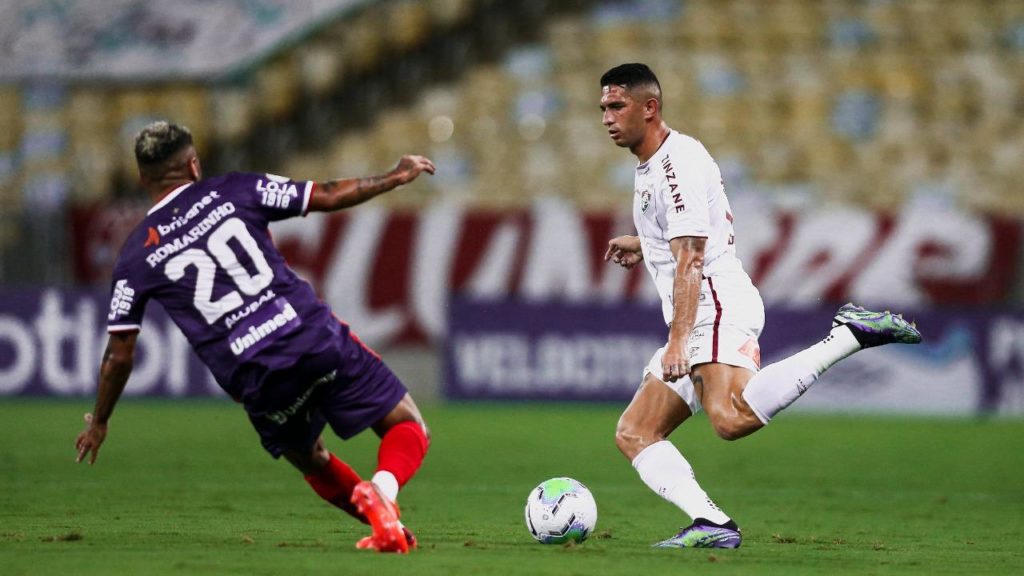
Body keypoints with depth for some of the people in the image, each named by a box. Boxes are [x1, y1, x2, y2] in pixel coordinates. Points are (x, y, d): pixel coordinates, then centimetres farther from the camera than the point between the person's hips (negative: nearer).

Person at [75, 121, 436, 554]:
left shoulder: (136, 257, 9)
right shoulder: (233, 191, 6)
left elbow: (120, 354, 11)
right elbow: (329, 197, 6)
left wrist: (98, 423, 25)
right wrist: (397, 177, 22)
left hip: (256, 381, 1)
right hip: (317, 338, -1)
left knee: (311, 460, 29)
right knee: (407, 428, 7)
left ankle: (390, 528, 16)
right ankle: (381, 489, -24)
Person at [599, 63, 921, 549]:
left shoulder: (678, 160, -9)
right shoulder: (651, 166, 22)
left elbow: (691, 258, -18)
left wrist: (678, 340, -25)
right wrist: (642, 245, 41)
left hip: (718, 306, -11)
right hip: (698, 323, 11)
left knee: (731, 418, -36)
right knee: (633, 434, 3)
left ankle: (850, 334, -25)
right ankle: (713, 525, -15)